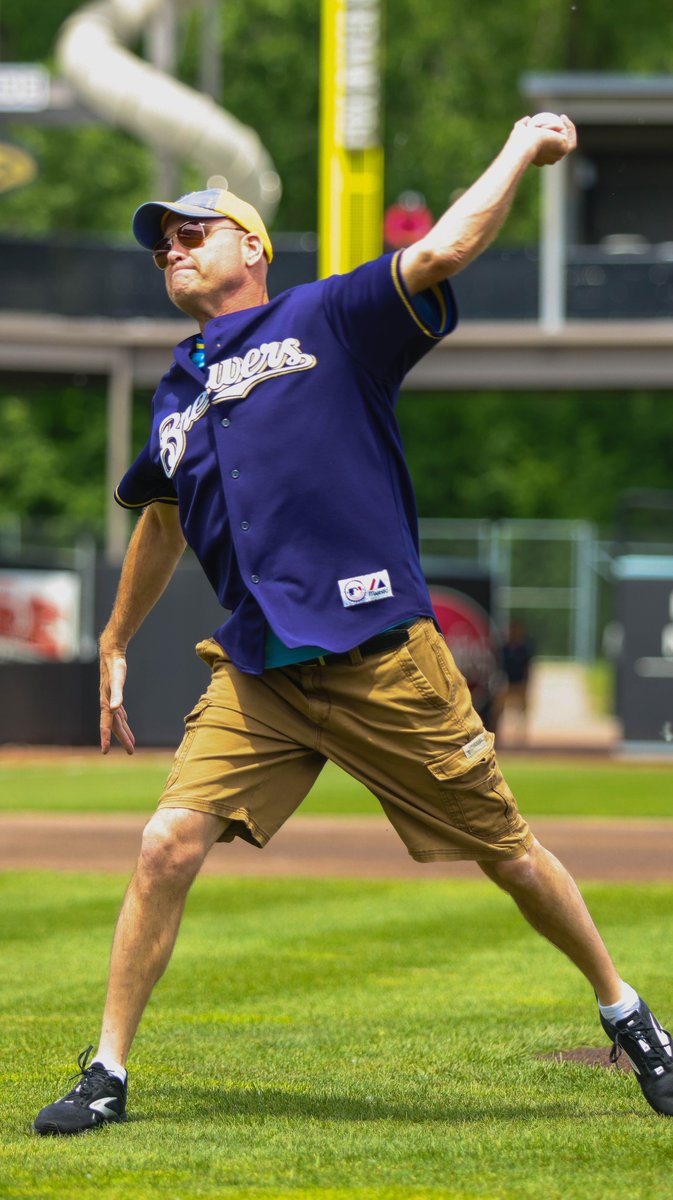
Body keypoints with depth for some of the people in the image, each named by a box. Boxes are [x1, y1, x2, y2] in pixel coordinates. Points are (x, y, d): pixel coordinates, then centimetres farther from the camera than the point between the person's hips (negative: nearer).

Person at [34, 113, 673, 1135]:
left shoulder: (328, 320, 3)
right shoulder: (178, 395, 19)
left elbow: (443, 252, -12)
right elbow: (162, 520, 36)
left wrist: (524, 149, -8)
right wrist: (115, 644, 42)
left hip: (382, 661, -4)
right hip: (258, 676, 4)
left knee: (508, 854, 4)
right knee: (168, 843, -12)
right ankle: (108, 1073, -3)